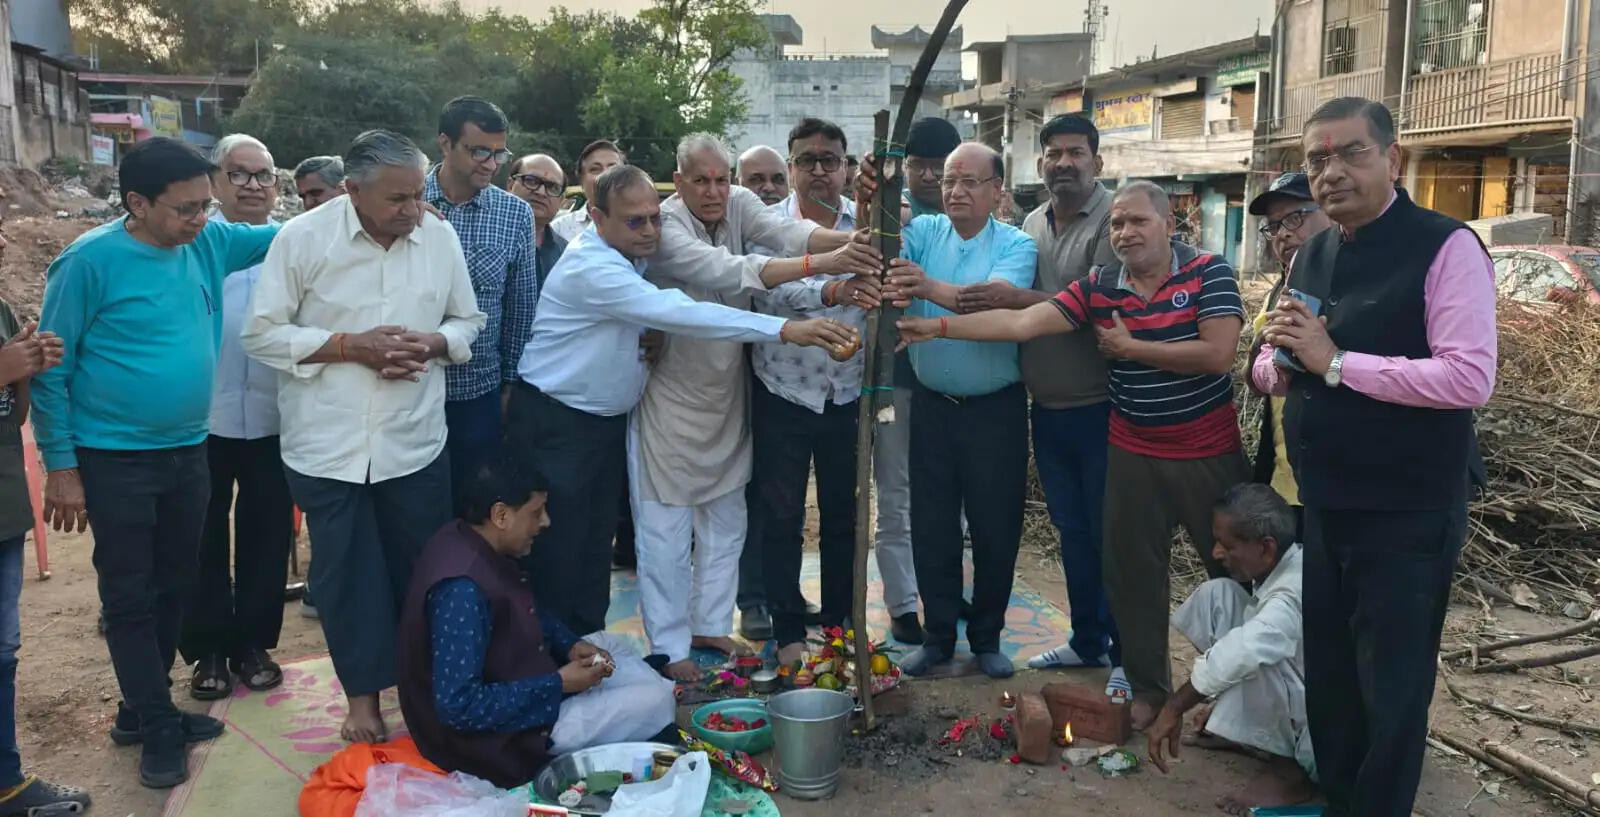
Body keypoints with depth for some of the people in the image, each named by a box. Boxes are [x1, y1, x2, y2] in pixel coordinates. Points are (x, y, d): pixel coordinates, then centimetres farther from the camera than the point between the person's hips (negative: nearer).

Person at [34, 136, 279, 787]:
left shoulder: (209, 243, -2)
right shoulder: (90, 261, -16)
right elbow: (51, 369, -11)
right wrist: (61, 465, -11)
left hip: (188, 452, 6)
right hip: (116, 459, -6)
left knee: (172, 587, 16)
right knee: (130, 596, 6)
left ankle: (143, 709, 33)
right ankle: (158, 726, 19)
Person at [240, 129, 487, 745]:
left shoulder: (440, 237, -1)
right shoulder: (303, 238, -9)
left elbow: (468, 321, 10)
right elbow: (261, 335, -7)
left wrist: (435, 342, -12)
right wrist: (350, 346, -17)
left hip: (414, 441, 2)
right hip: (329, 445, -2)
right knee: (345, 572, 10)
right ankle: (363, 692, 27)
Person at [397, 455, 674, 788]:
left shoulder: (476, 546, -3)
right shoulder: (462, 590, -32)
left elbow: (528, 614, 15)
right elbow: (458, 707, -33)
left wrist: (571, 646, -2)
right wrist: (558, 684, -25)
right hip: (496, 736, -10)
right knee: (655, 702, -10)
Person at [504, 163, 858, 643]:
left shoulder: (633, 257, 5)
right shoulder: (590, 267, -25)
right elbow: (676, 313, -35)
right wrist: (785, 329, -40)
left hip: (607, 421, 9)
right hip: (556, 426, -9)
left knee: (596, 548, 14)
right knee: (558, 556, -2)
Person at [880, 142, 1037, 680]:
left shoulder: (1016, 246, -7)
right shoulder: (924, 232, 1)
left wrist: (930, 288, -44)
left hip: (995, 409, -2)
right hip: (932, 405, 2)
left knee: (996, 528, 8)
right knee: (931, 526, 9)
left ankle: (986, 638, 26)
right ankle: (938, 636, 24)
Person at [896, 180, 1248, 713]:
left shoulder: (1207, 272, -10)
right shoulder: (1097, 287, -1)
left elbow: (1218, 353, -21)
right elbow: (1021, 323, -10)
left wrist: (1130, 348, -15)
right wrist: (939, 327, -19)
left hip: (1210, 454, -3)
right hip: (1134, 455, 3)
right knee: (1131, 572, 10)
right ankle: (1146, 684, 27)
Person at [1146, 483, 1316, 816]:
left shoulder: (1295, 594, -32)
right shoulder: (1277, 568, -4)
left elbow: (1241, 654, -41)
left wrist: (1173, 709, -30)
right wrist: (1226, 705, 11)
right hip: (1299, 704, 9)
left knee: (1248, 660, -36)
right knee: (1216, 594, -3)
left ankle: (1292, 769, -12)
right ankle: (1241, 730, 7)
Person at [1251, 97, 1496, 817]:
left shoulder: (1445, 247, -14)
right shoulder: (1309, 256, 9)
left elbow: (1470, 378, -24)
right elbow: (1274, 374, 16)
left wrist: (1335, 361, -24)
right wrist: (1277, 360, -8)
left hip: (1407, 516, -7)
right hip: (1324, 508, 7)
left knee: (1390, 690, 7)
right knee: (1326, 674, 19)